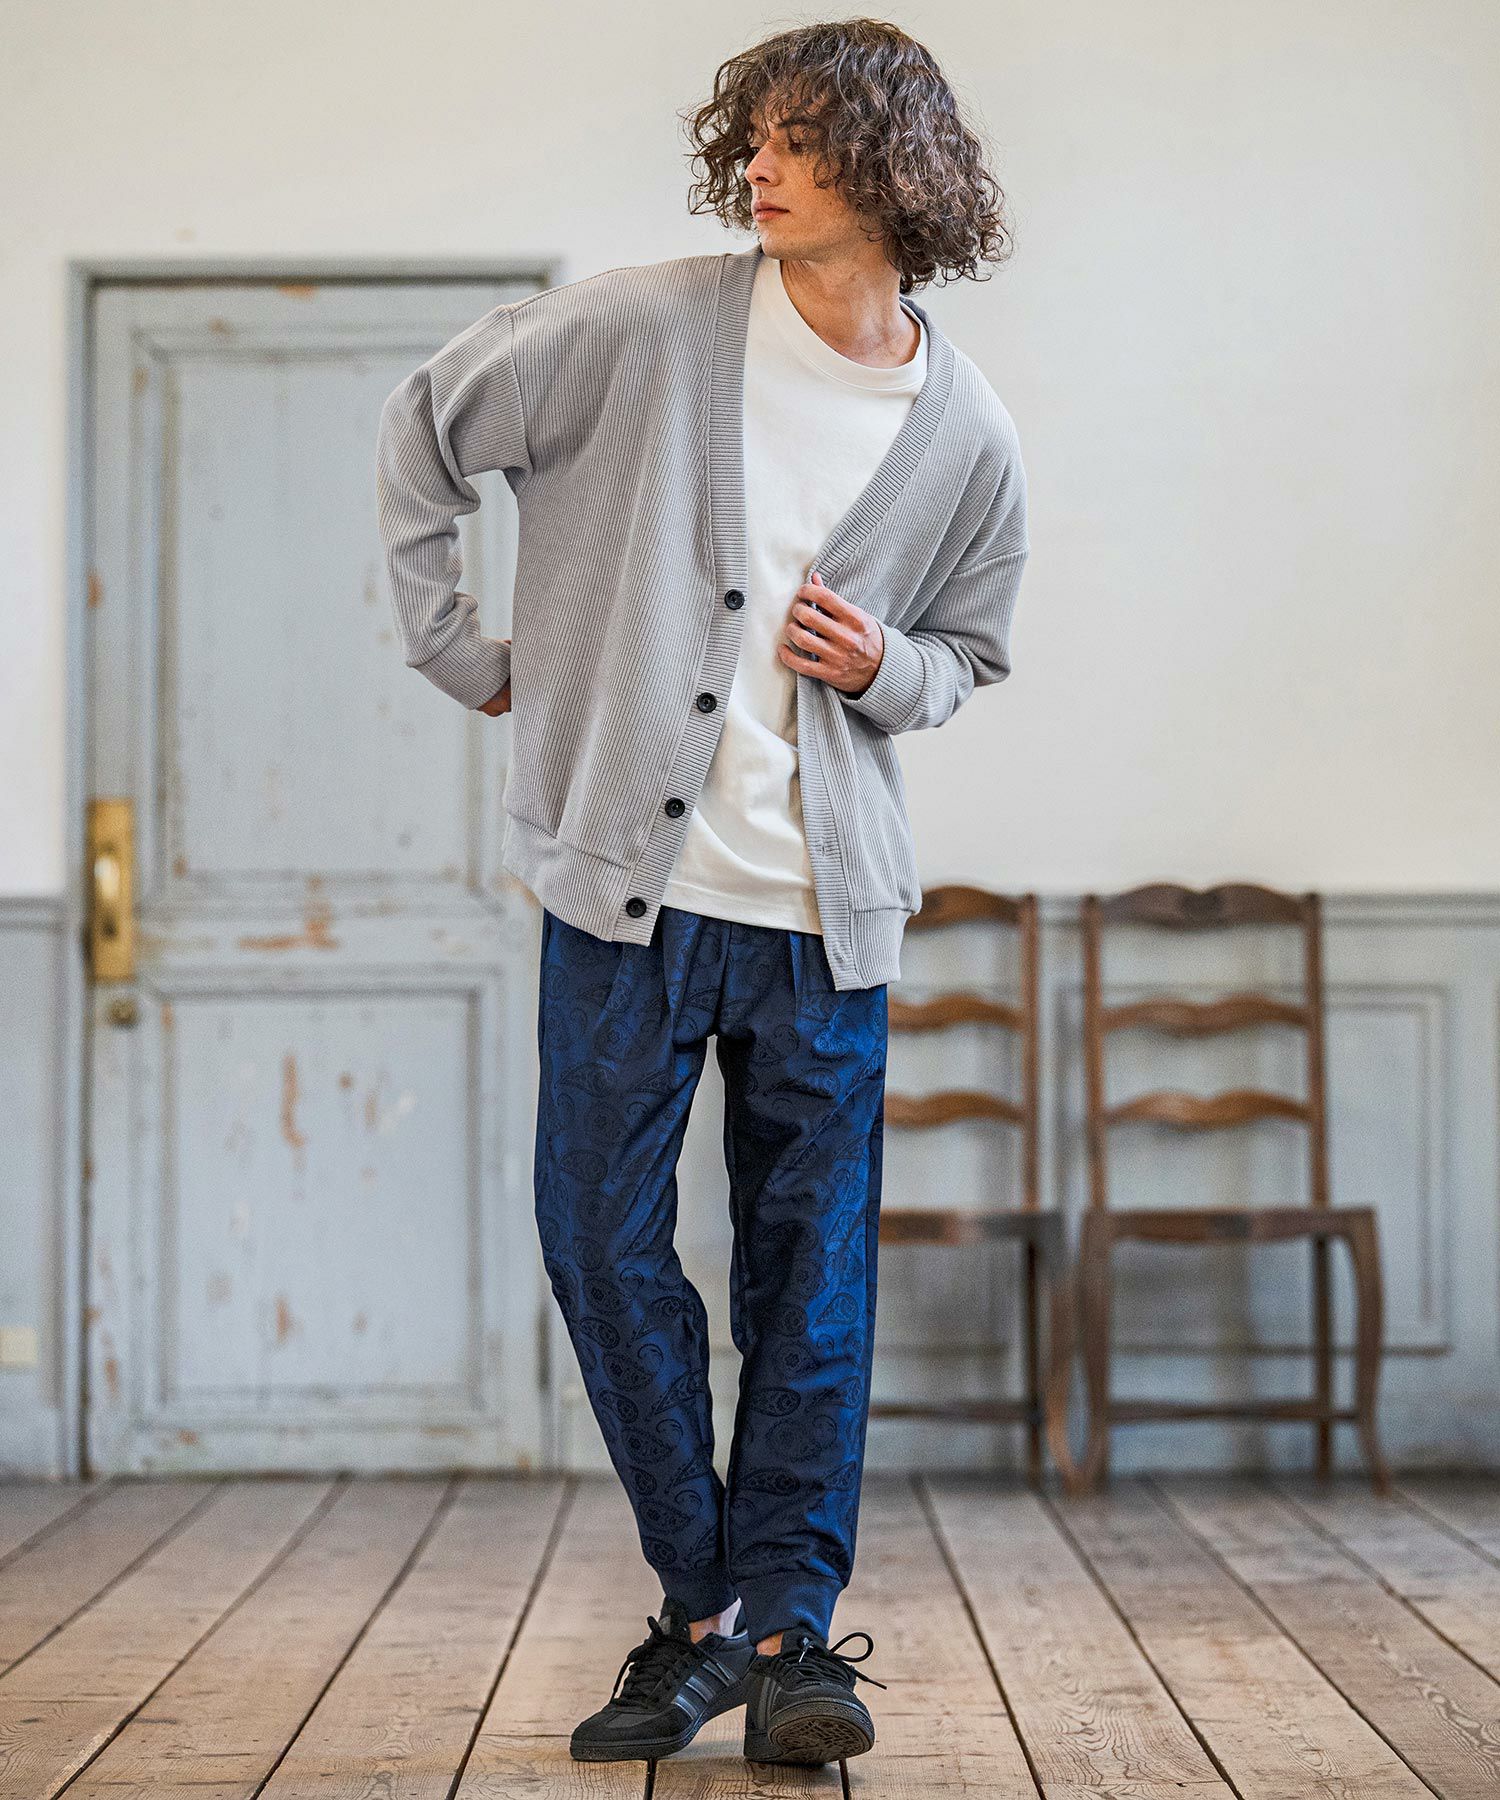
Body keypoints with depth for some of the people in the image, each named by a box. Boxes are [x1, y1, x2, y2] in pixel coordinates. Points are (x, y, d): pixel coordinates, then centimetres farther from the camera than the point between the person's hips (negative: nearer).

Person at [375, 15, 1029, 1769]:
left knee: (813, 1268, 2)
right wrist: (464, 654, 6)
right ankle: (708, 1608, 18)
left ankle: (790, 1629, 13)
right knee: (603, 1242, 3)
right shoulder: (643, 327, -5)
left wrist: (889, 669, -6)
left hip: (825, 904, 1)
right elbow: (423, 431, 7)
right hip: (628, 879, 0)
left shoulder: (969, 436, 1)